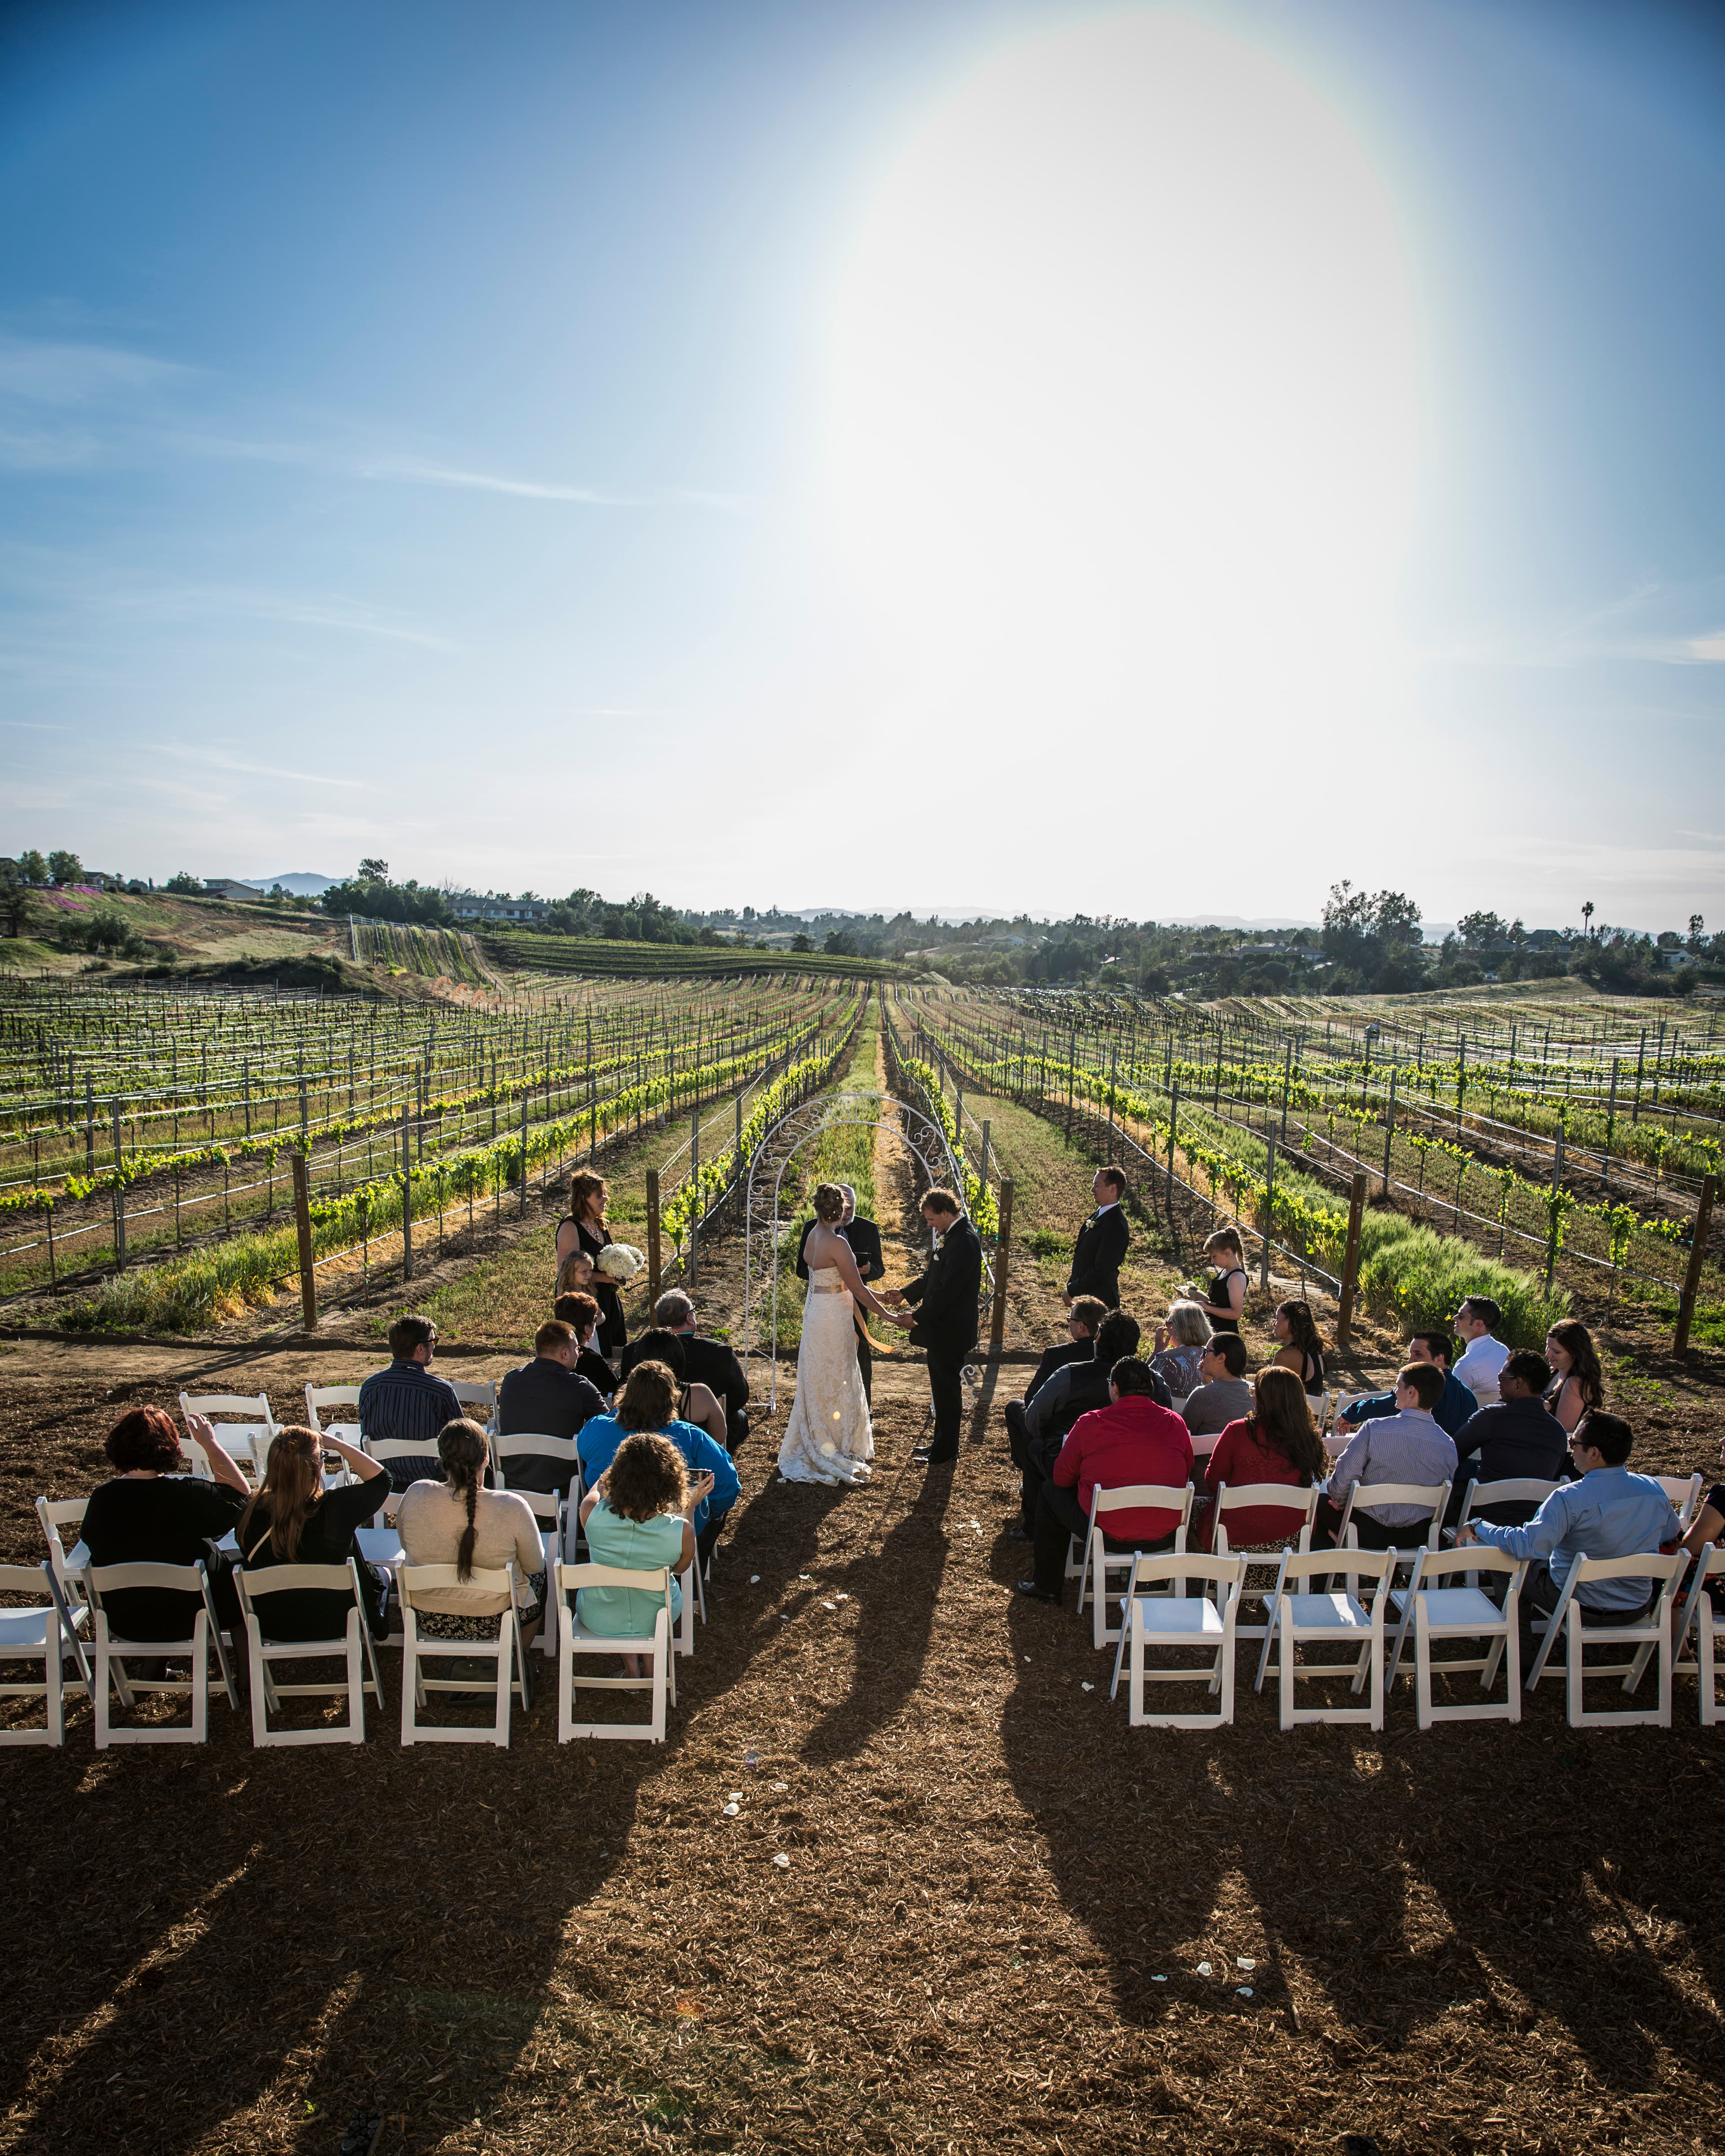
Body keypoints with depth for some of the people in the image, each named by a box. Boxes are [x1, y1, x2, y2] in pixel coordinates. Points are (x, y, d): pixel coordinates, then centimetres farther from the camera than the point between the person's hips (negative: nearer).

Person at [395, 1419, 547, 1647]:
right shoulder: (512, 1508, -27)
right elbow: (535, 1566, -10)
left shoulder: (415, 1497, -20)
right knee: (539, 1577, 30)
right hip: (493, 1624, -3)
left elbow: (407, 1546, 0)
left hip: (429, 1622, 3)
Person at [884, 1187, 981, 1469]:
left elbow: (947, 1289, -27)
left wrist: (917, 1318, -23)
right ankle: (942, 1443, 31)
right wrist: (905, 1293, 10)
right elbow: (933, 1277, 19)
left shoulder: (964, 1241, -23)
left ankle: (946, 1451, 13)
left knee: (947, 1388, 1)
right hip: (941, 1327, 10)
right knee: (942, 1386, 19)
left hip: (951, 1330, -10)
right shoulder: (951, 1235, 10)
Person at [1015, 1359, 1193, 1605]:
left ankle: (1048, 1587, 31)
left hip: (1108, 1534, -3)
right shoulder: (1175, 1422, -2)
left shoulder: (1090, 1423, -9)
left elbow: (1062, 1478, 3)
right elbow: (1186, 1474, 13)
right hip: (1166, 1535, 4)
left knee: (1050, 1491, 22)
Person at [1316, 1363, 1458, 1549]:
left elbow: (1341, 1483, -17)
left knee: (1321, 1503, 23)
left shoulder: (1375, 1429, -22)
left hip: (1369, 1534, -4)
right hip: (1418, 1536, 4)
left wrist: (1339, 1500, 6)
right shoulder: (1449, 1445, -12)